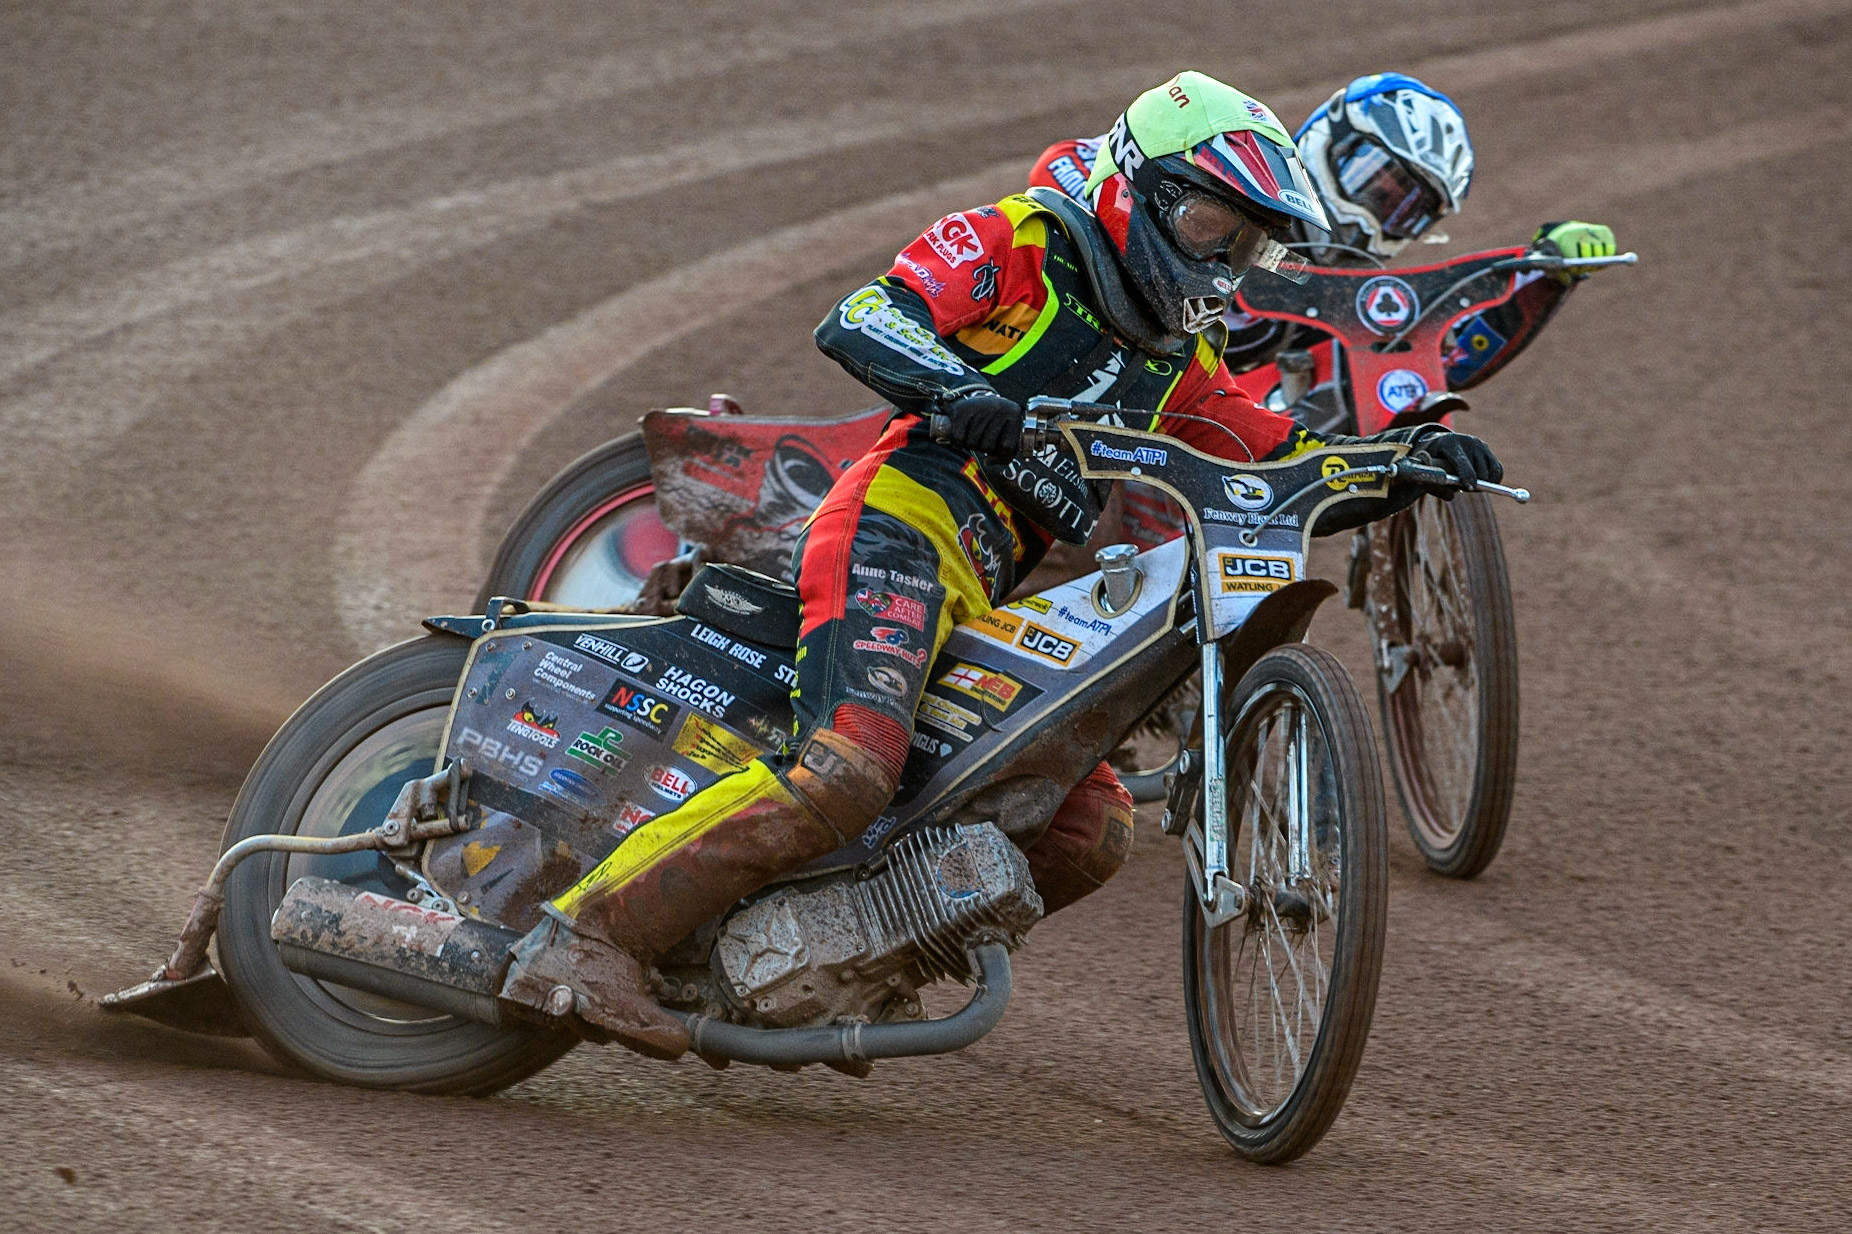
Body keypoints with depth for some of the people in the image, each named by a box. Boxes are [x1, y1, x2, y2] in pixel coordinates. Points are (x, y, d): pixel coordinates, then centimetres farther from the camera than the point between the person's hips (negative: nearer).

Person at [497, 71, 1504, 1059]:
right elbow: (856, 321, -13)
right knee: (844, 771, -29)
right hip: (907, 529, -8)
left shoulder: (1177, 362, 23)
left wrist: (1407, 458, 2)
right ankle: (588, 937, -29)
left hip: (1006, 598, 9)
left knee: (1090, 830, 1)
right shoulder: (1016, 246, 1)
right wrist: (957, 389, -33)